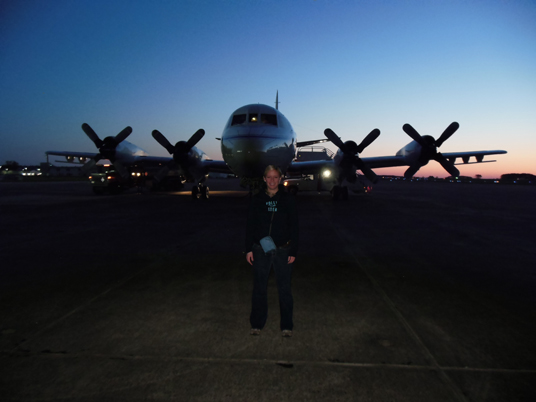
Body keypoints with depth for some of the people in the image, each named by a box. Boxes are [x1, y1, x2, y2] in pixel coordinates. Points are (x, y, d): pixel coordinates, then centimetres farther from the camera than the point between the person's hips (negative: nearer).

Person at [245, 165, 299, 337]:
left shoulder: (288, 199, 0)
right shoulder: (256, 200, 3)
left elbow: (294, 227, 1)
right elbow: (250, 225, 6)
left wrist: (293, 251, -3)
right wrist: (249, 249, 1)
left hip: (283, 250, -1)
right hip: (260, 250, 1)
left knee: (284, 289, 7)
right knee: (259, 288, 11)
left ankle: (286, 325, 23)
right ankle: (257, 324, 27)